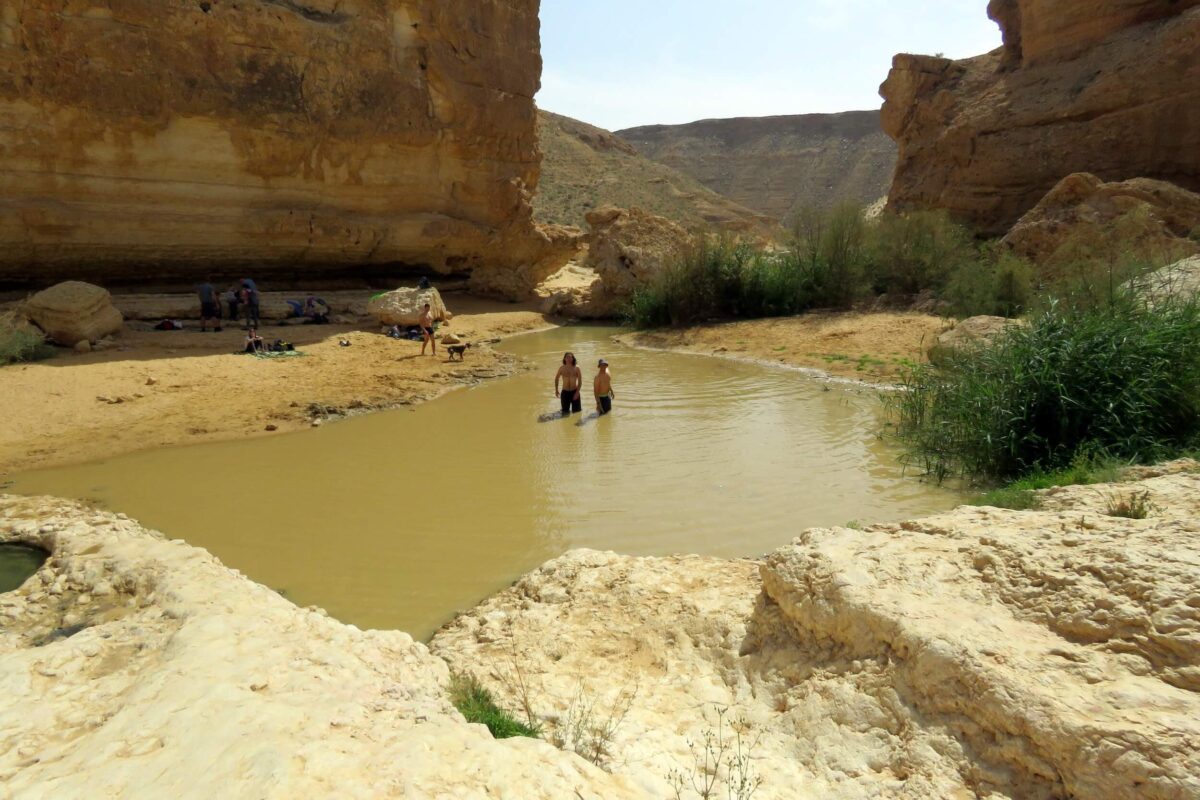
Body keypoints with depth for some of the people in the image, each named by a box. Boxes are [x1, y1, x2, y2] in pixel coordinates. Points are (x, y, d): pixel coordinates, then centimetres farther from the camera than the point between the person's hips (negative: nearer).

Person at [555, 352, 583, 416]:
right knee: (565, 412, 11)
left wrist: (577, 392, -15)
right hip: (565, 392, 1)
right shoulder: (562, 368, -4)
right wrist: (556, 390, 10)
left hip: (574, 392, -1)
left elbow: (580, 381, -7)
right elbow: (557, 378, 12)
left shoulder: (576, 369, -8)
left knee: (577, 411, 8)